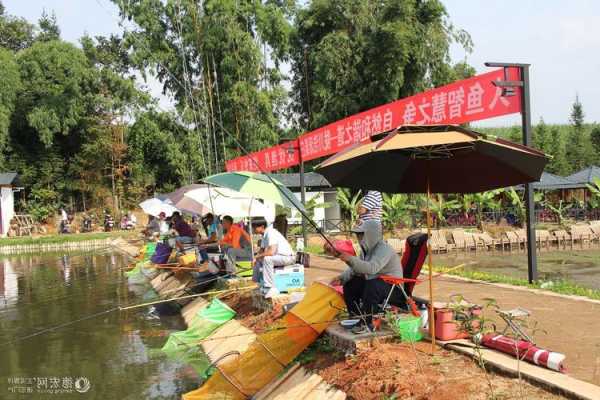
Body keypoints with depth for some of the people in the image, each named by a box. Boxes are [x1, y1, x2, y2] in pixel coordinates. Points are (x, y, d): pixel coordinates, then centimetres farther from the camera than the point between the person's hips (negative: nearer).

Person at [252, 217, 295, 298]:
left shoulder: (271, 233, -22)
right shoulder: (264, 235, 8)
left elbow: (271, 252, -32)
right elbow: (262, 250, 18)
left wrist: (258, 256, -17)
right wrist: (256, 257, -2)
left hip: (288, 257, -11)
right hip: (278, 256, 11)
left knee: (266, 259, -32)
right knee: (258, 261, 13)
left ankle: (271, 288, -29)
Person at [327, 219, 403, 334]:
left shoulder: (384, 249, -22)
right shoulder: (366, 249, 6)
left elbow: (372, 268, -38)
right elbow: (355, 269, 9)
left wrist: (350, 259, -45)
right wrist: (342, 278, -8)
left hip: (394, 289, -9)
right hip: (374, 283, 9)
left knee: (371, 285, -36)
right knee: (349, 285, 2)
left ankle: (367, 324, -24)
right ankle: (356, 318, 12)